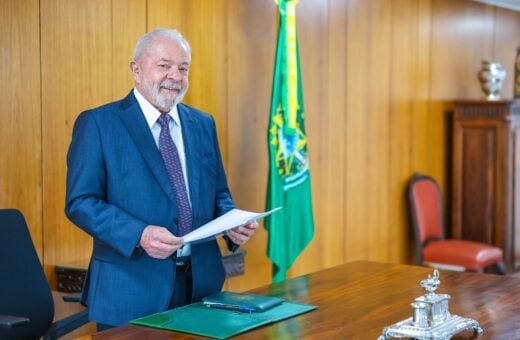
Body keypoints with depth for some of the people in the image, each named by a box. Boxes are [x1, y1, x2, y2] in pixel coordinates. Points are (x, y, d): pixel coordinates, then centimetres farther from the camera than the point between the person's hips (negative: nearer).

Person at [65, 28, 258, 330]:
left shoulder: (203, 124, 11)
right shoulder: (98, 123, -5)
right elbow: (80, 202, -10)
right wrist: (139, 235, -24)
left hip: (202, 283, 5)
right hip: (131, 287, -5)